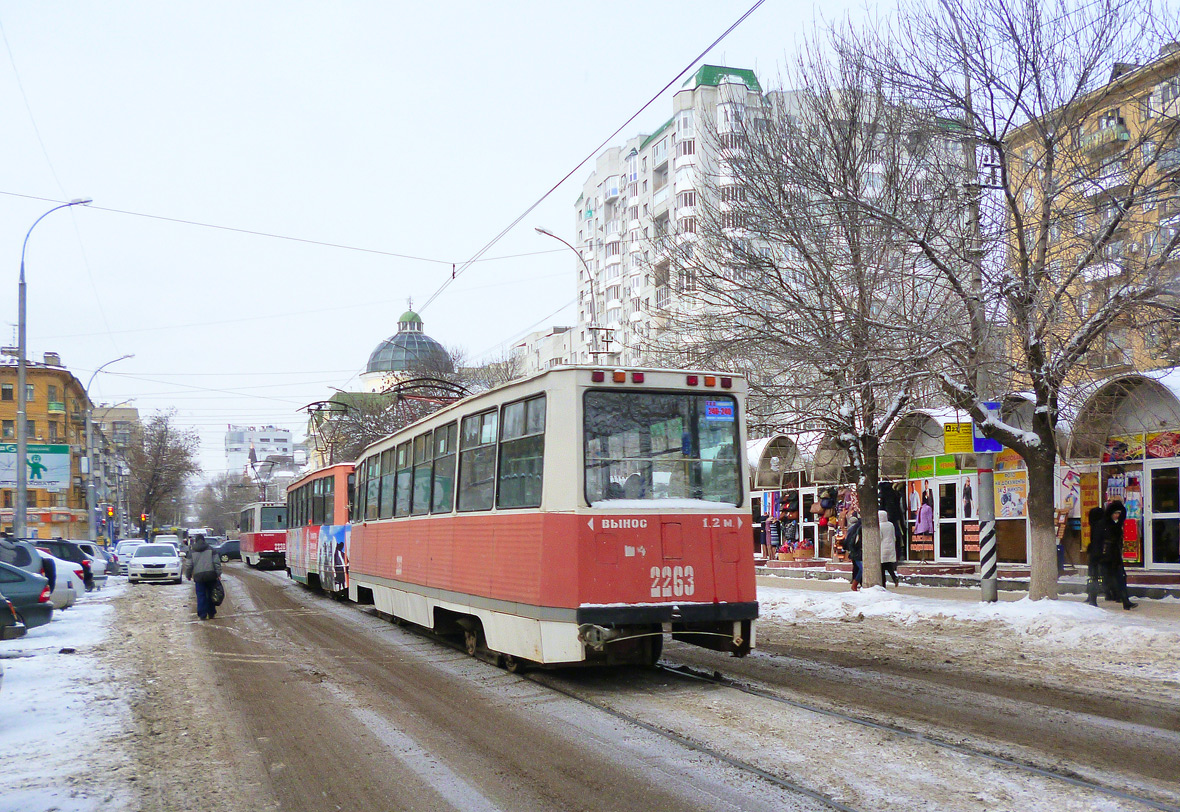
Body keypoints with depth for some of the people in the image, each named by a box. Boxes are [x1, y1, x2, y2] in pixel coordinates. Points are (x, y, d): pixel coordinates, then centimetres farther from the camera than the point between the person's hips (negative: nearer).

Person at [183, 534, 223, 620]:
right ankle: (211, 613, 17)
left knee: (201, 596, 4)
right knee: (210, 594, 12)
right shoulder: (210, 549, 6)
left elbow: (188, 565, 4)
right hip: (210, 574, 1)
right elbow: (217, 562, 0)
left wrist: (188, 576, 17)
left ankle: (202, 614, 2)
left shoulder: (192, 551, 5)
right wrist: (218, 573, 4)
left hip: (198, 576, -1)